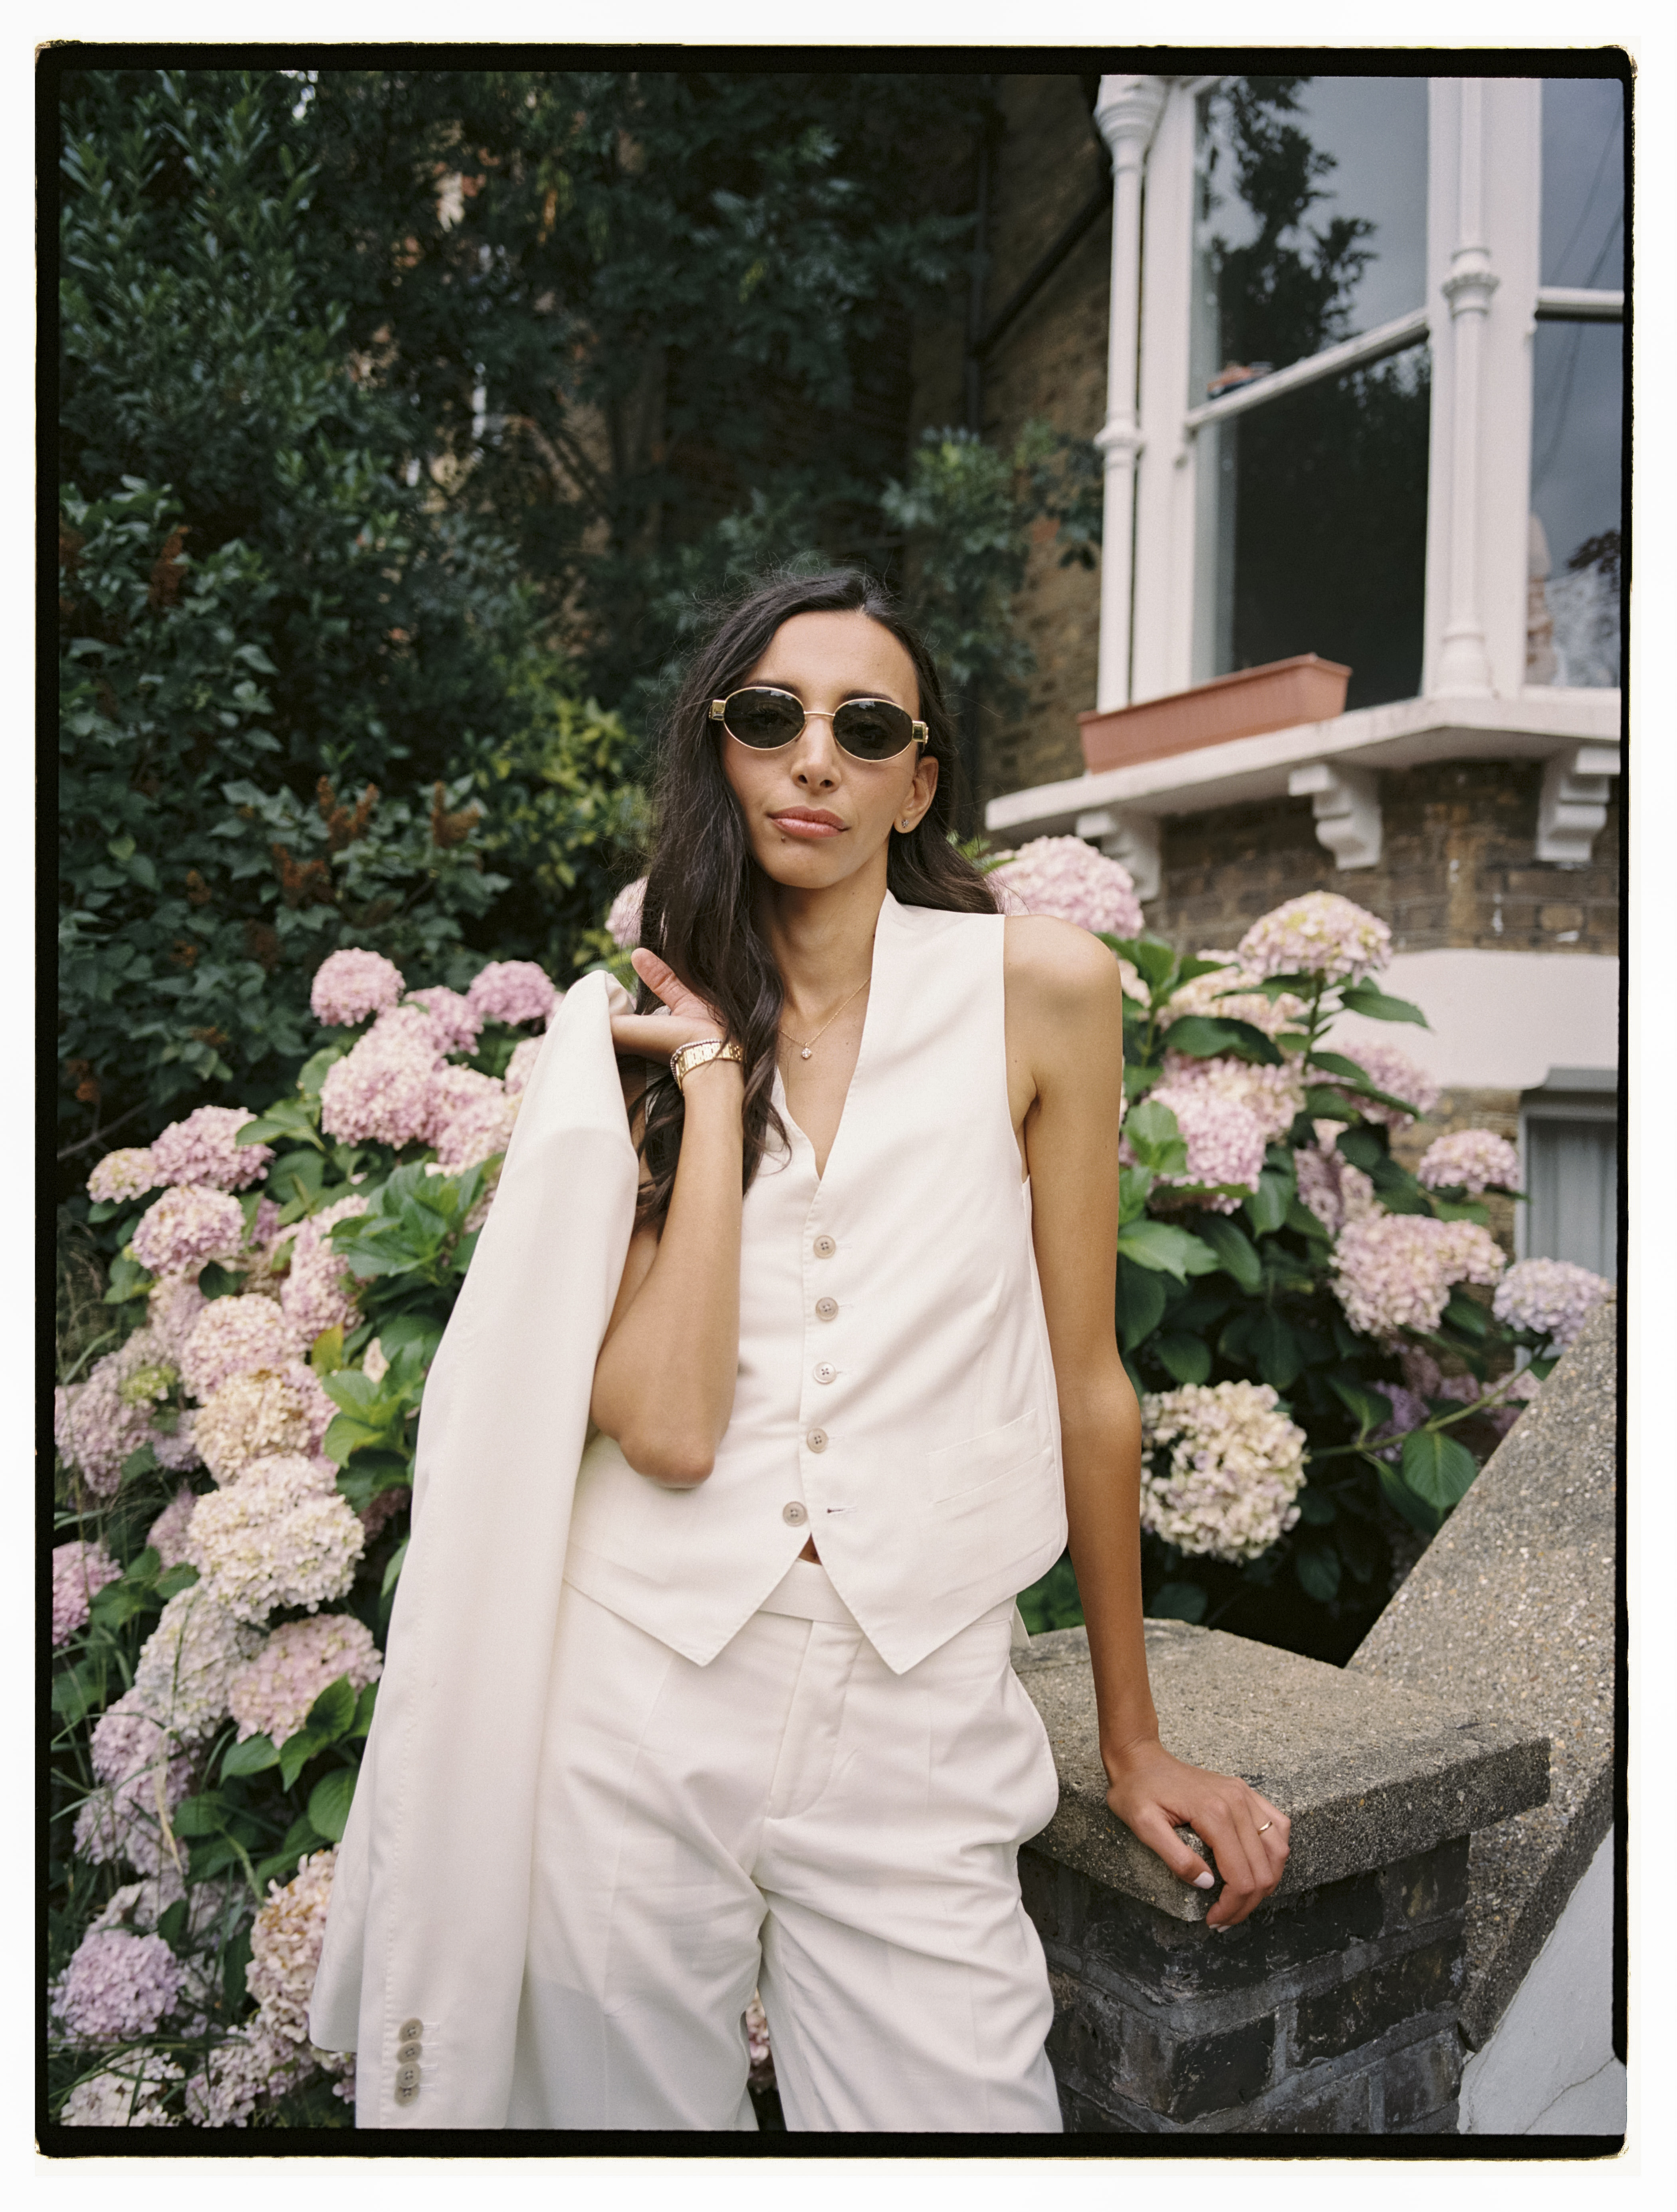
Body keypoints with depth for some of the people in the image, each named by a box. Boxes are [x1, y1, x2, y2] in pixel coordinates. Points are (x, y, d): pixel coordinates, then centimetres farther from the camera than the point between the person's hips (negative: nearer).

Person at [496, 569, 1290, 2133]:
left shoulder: (1040, 991, -4)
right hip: (639, 1711, 2)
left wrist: (1133, 1744, 9)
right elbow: (668, 1427, -13)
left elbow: (1082, 1380, 2)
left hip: (921, 1727, -1)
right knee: (624, 2125, 17)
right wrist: (714, 1081, -12)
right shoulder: (644, 1037, 1)